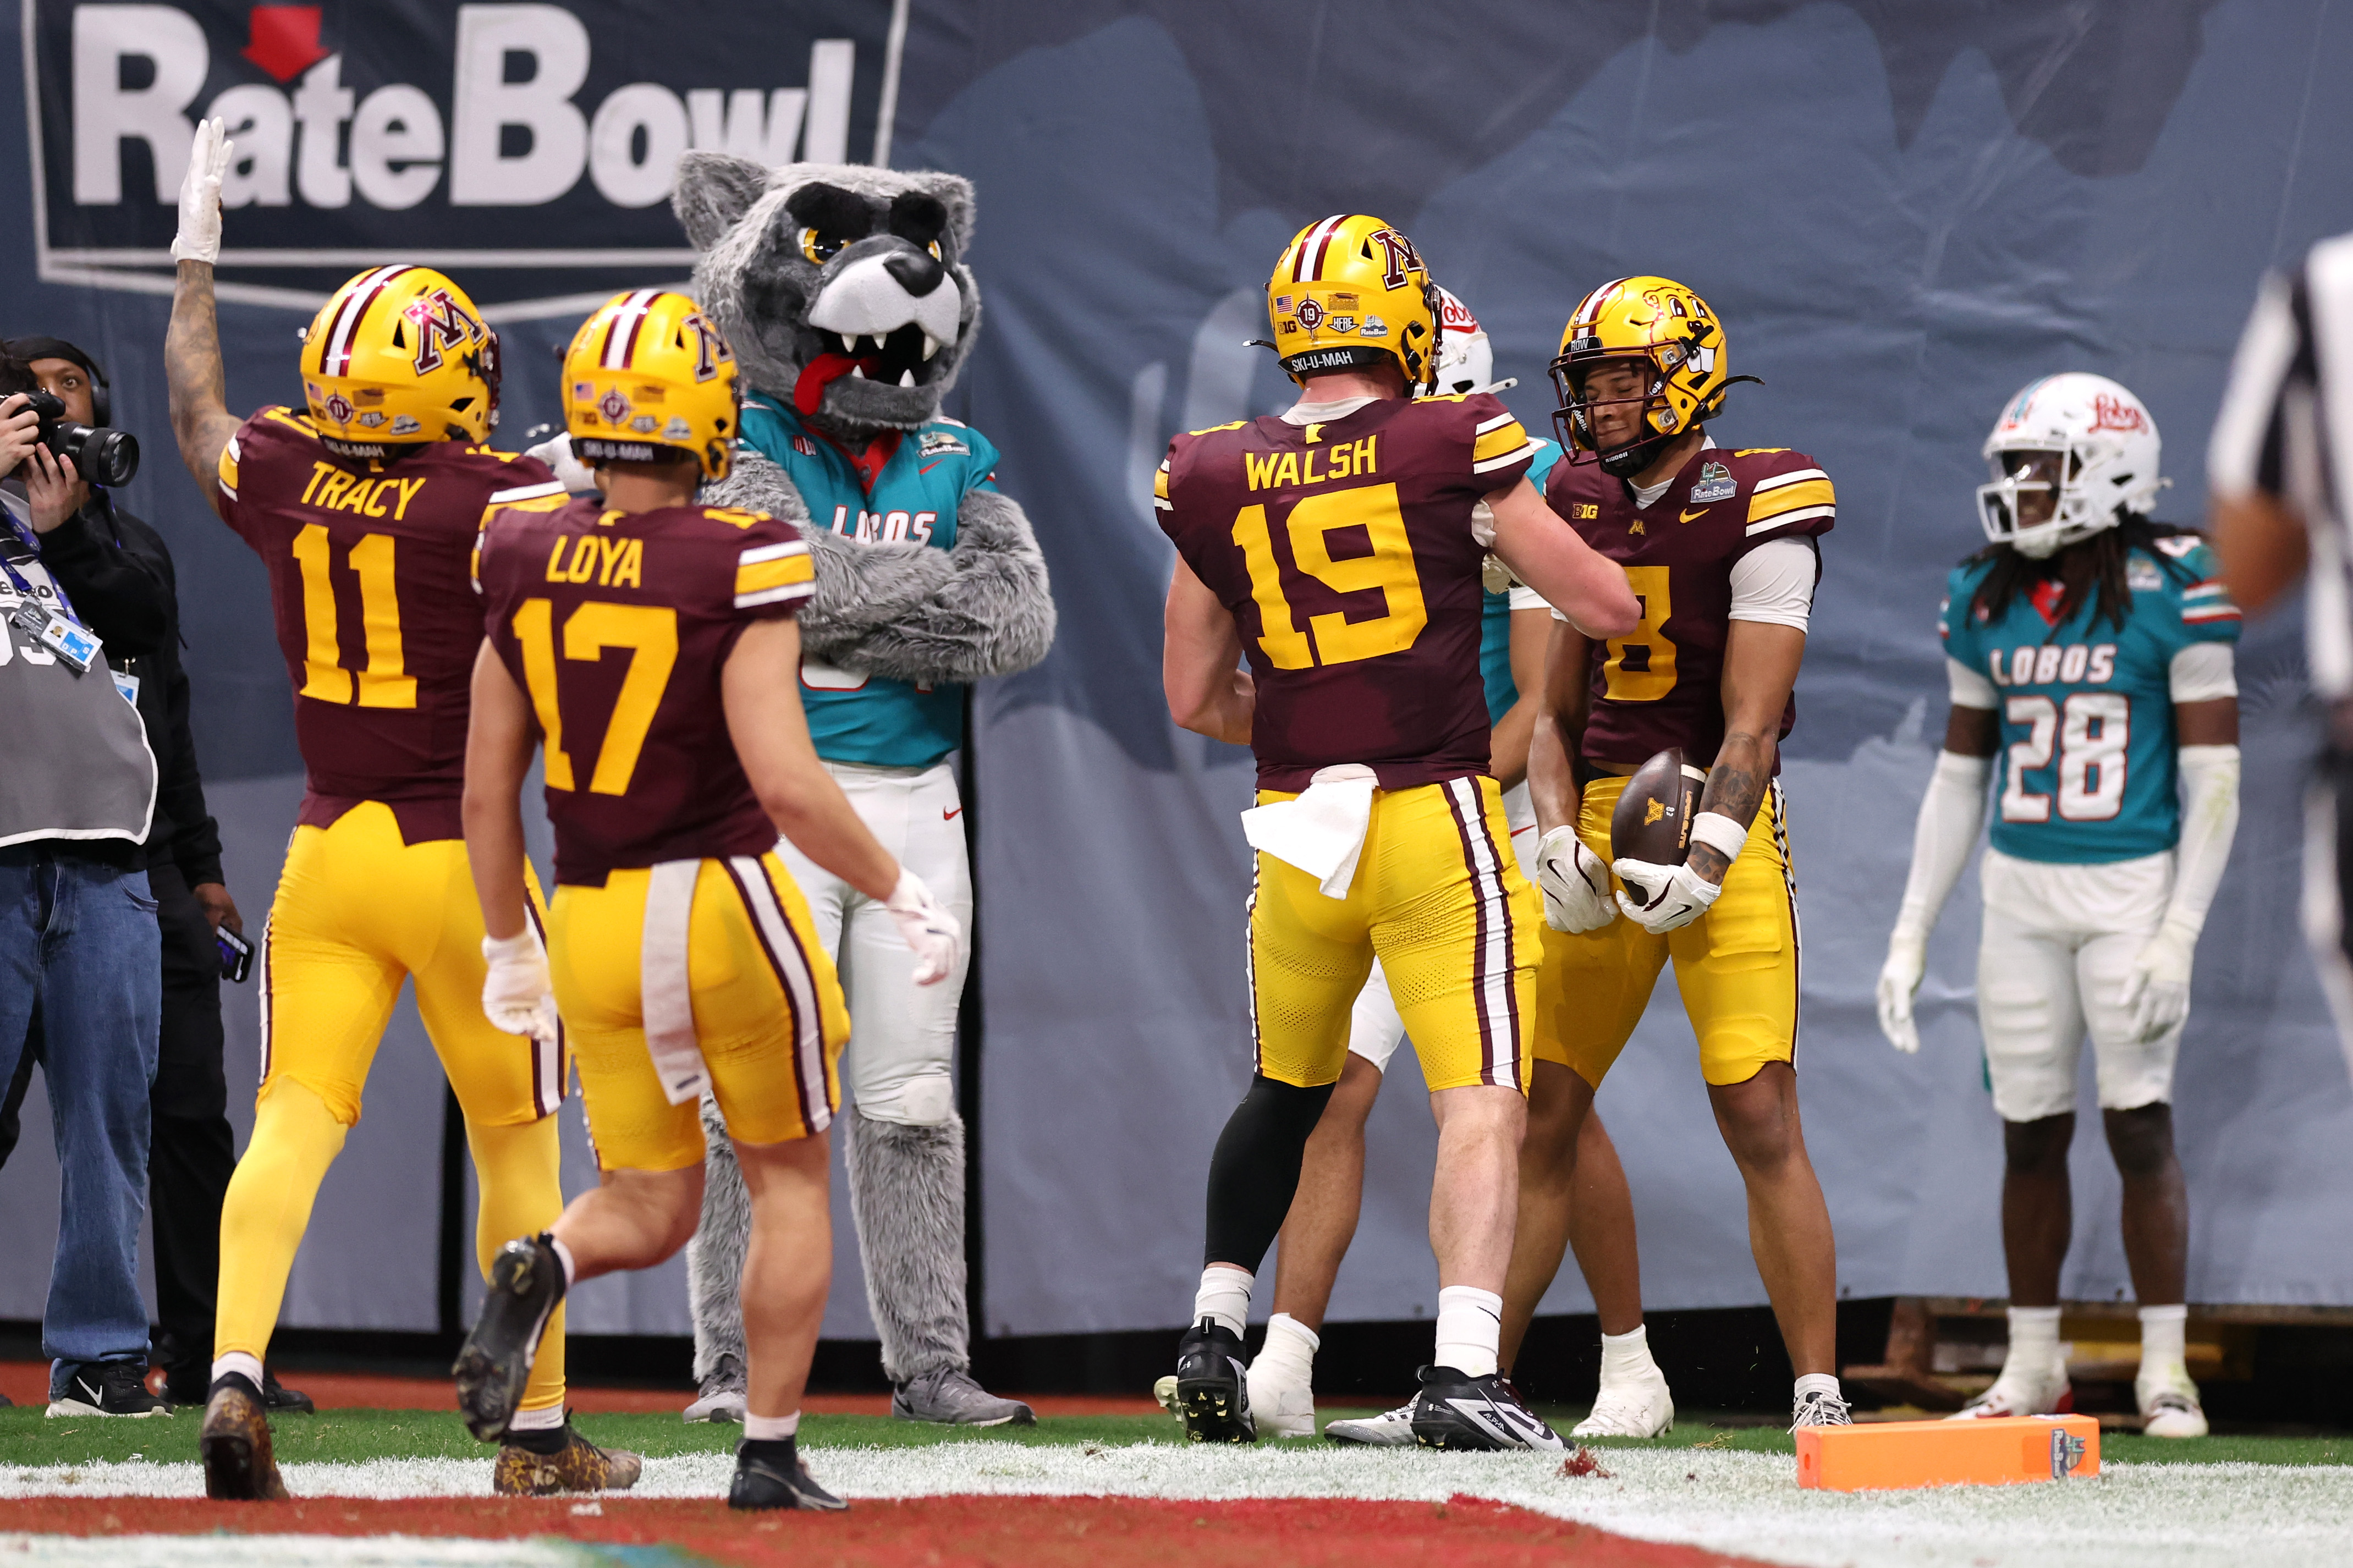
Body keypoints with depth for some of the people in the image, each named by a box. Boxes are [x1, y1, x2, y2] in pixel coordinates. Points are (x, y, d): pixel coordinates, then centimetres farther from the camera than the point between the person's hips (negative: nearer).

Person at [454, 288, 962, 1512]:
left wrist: (508, 946, 19)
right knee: (790, 1181, 15)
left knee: (649, 1212, 16)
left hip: (591, 918, 4)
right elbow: (784, 780, -22)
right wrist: (904, 896, -9)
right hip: (725, 903, -4)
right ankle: (768, 1453, 14)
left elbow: (488, 792, 5)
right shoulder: (737, 567, -15)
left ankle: (544, 1268, -17)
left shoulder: (527, 561, 0)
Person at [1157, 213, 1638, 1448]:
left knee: (1285, 1092, 24)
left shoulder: (1215, 483, 4)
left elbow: (1194, 698, 11)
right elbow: (1608, 608, 1)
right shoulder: (1452, 453, -6)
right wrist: (1511, 519, 20)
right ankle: (1461, 1366, -22)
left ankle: (1213, 1334, 27)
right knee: (1480, 1103, -7)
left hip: (1296, 826, 4)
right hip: (1436, 817, -4)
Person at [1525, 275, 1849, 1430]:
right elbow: (1555, 712, 12)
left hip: (1720, 827, -5)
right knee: (1539, 1118, 4)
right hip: (1603, 828, 5)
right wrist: (1559, 840, -5)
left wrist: (1704, 860, -24)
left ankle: (1819, 1397, -7)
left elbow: (1750, 722, -12)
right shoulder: (1581, 510, 11)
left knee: (1762, 1122, -11)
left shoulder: (1753, 511, -8)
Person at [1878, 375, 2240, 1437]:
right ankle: (2033, 1367, 17)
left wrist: (2179, 938, -16)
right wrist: (1911, 934, 9)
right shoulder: (1988, 603, 6)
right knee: (2032, 1133, 7)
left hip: (2134, 889, -5)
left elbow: (2213, 777, -10)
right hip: (2022, 890, 5)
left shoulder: (2171, 597, -10)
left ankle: (2164, 1369, 2)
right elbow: (1960, 776, 13)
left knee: (2140, 1126, -6)